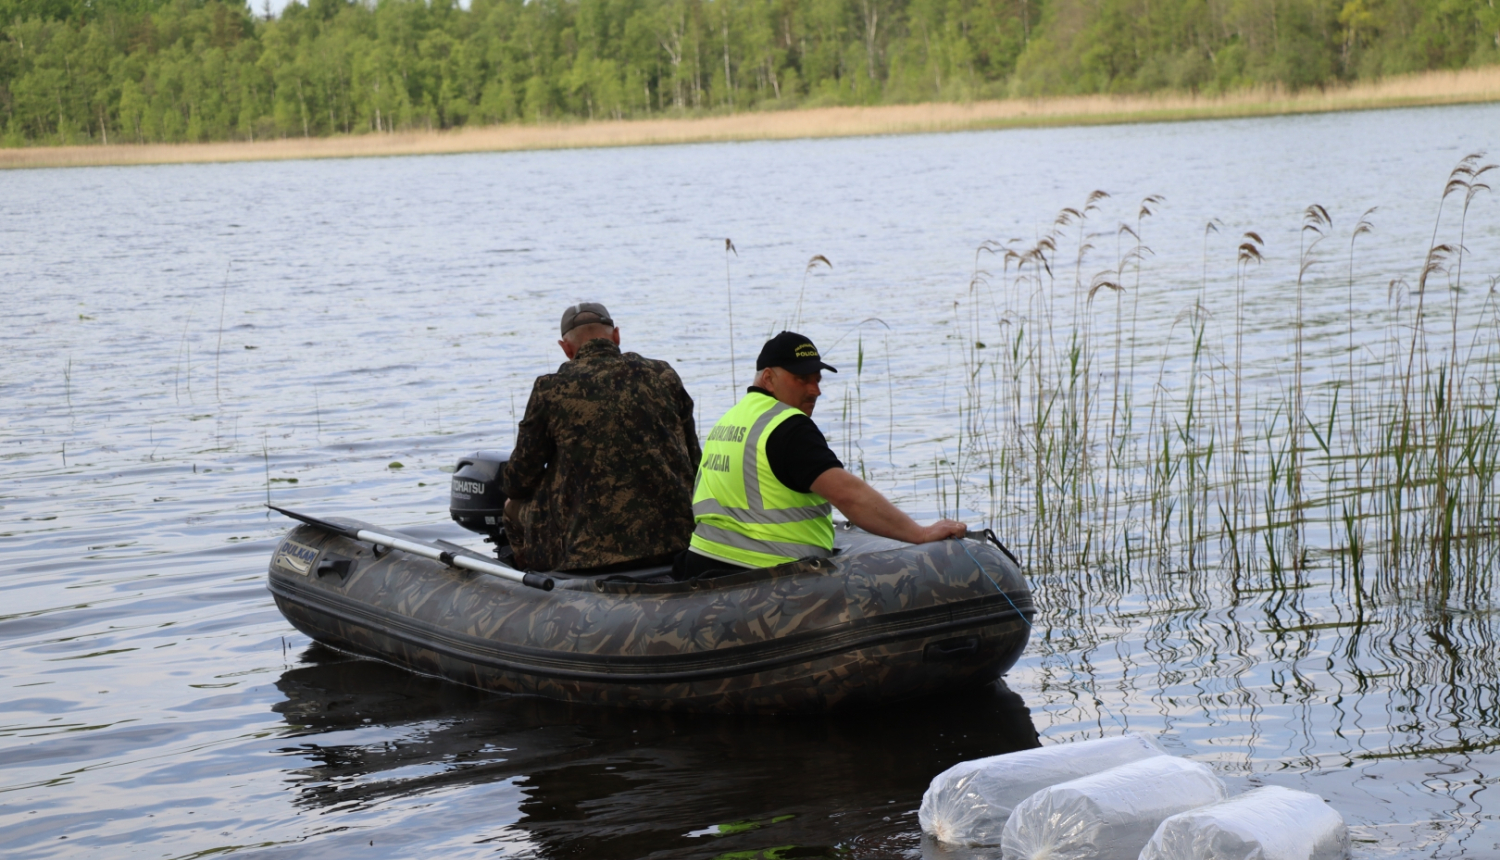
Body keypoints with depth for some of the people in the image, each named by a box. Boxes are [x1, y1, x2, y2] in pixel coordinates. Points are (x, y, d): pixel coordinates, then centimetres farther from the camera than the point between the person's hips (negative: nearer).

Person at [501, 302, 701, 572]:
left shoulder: (551, 389, -3)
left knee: (516, 506, 22)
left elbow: (518, 482, 4)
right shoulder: (663, 375, 6)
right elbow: (694, 461, 12)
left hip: (595, 553, -4)